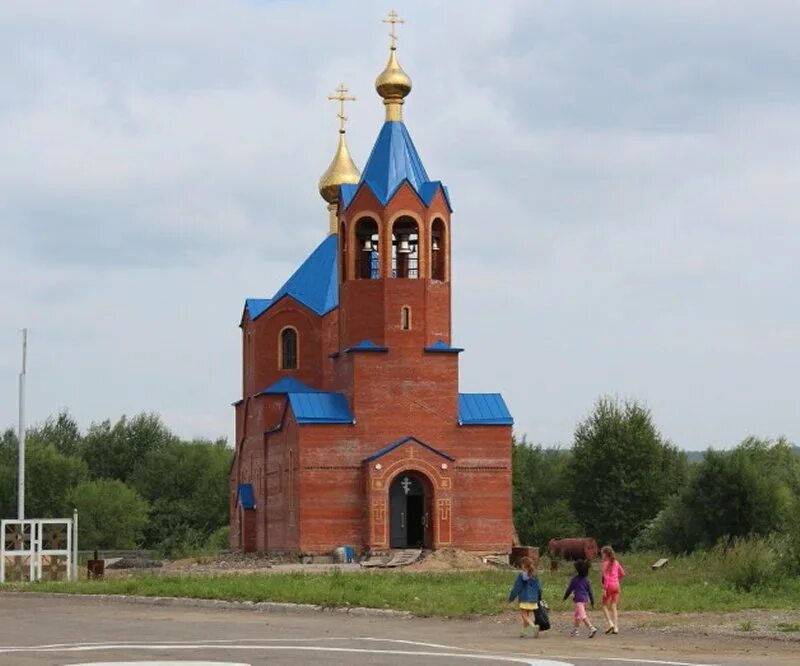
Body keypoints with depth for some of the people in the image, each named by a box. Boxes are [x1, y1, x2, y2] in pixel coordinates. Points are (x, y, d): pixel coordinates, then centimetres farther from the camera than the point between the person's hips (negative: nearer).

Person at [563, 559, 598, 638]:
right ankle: (575, 630, 32)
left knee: (583, 616, -14)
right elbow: (590, 591, 7)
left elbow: (569, 589, -1)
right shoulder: (587, 580, 5)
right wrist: (592, 602, 12)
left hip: (579, 599, -7)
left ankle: (592, 628, -30)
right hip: (585, 599, 7)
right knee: (577, 615, 23)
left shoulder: (574, 579, -9)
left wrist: (565, 597, 15)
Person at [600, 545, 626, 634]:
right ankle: (616, 628, 2)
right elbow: (622, 574, 12)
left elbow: (606, 576, -16)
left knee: (604, 605, 9)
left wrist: (604, 588, -17)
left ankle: (610, 623, -7)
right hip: (616, 585, 6)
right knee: (614, 607, 8)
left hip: (609, 585, -6)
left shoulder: (605, 563, -8)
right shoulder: (616, 562, 10)